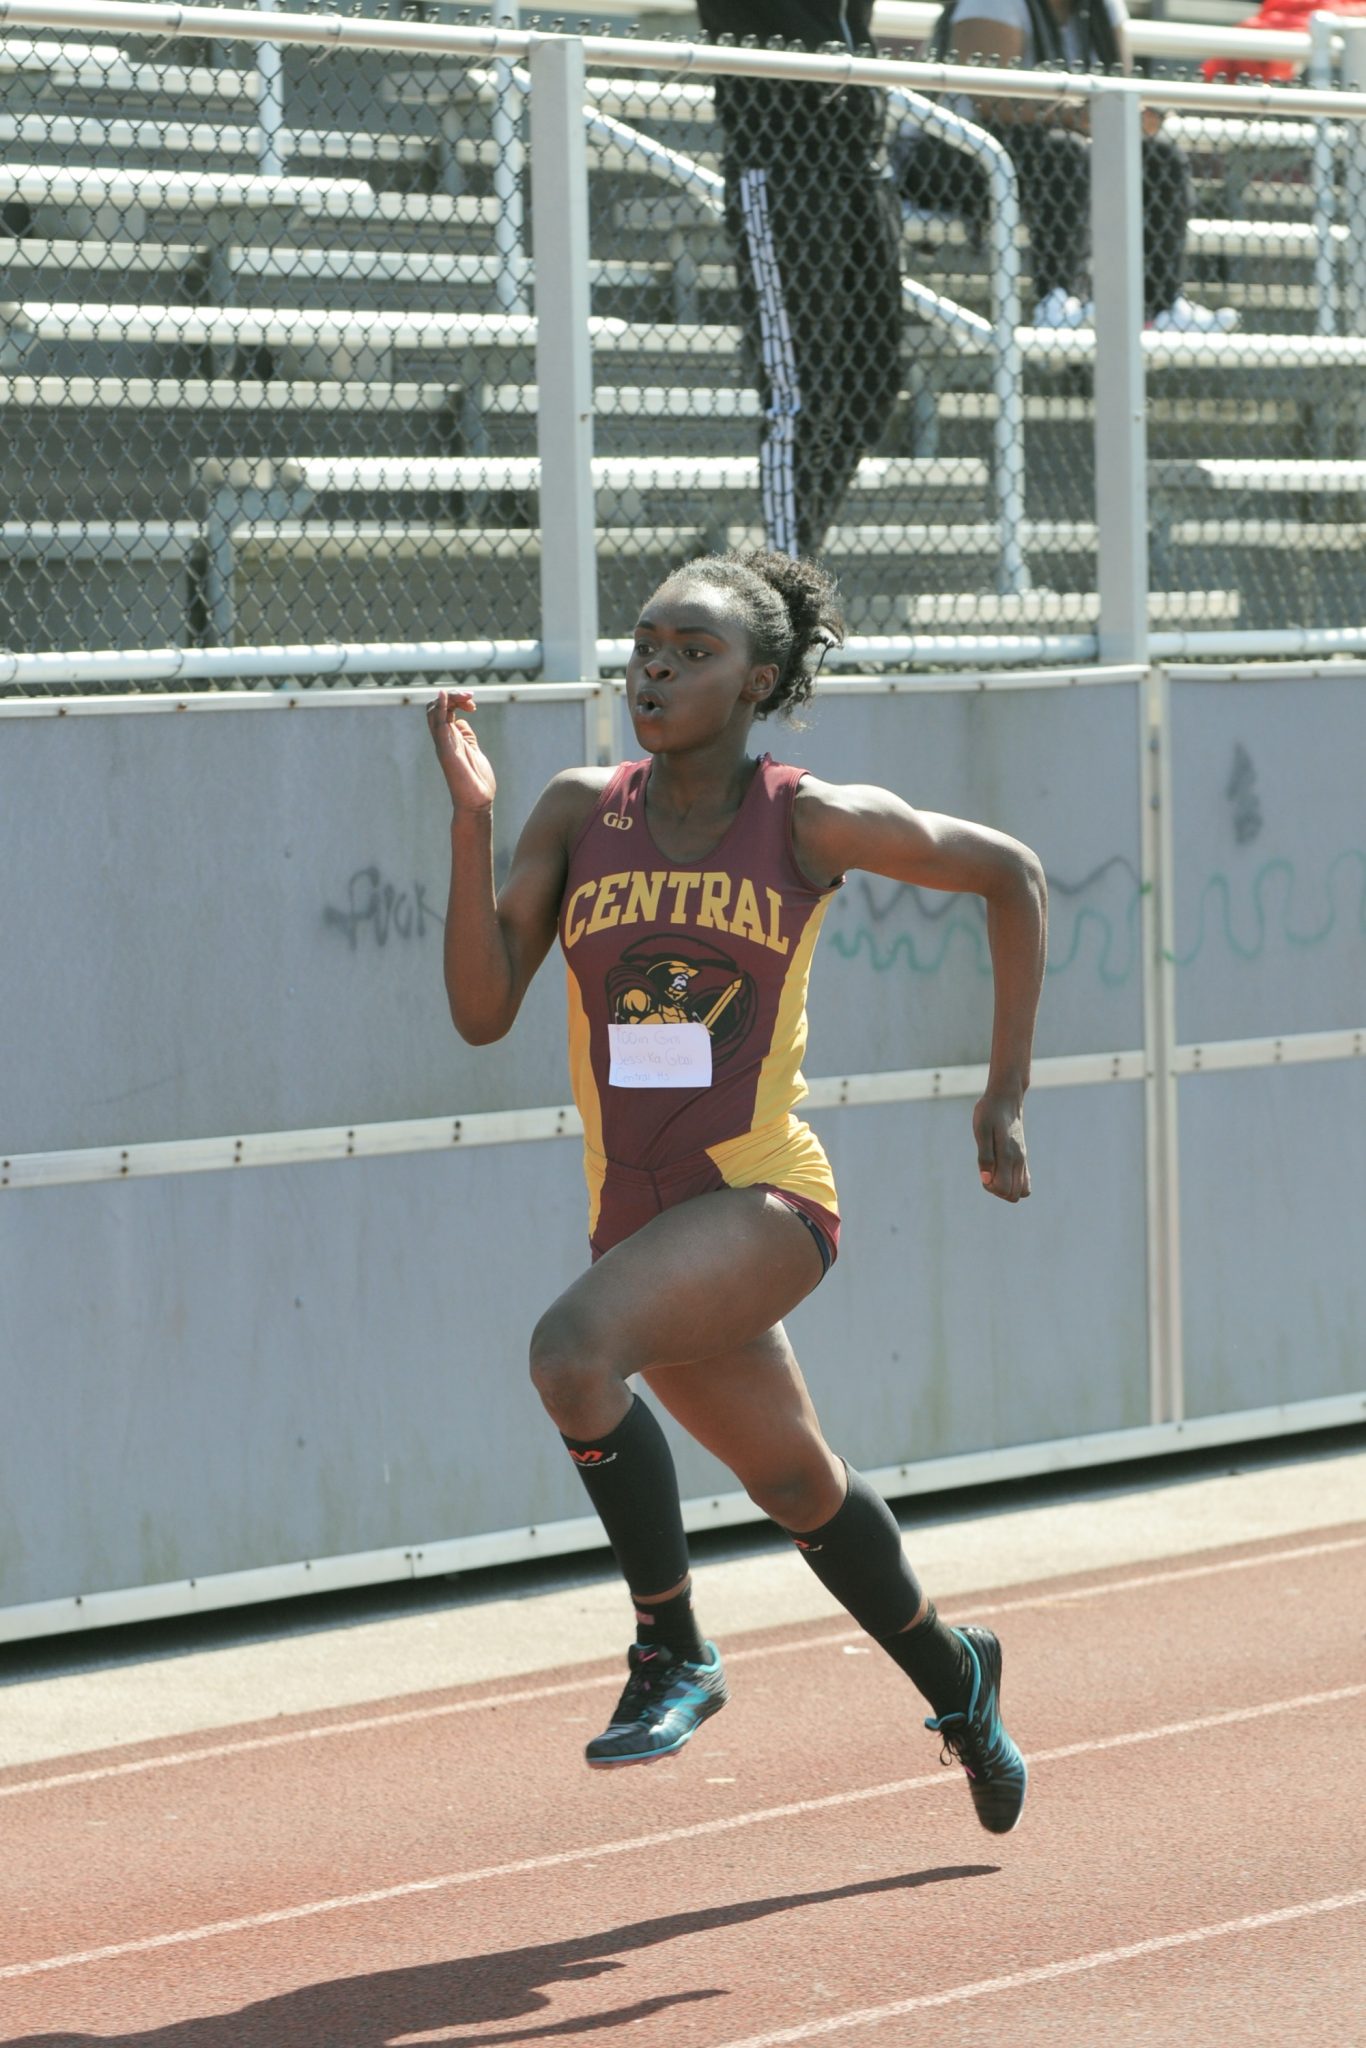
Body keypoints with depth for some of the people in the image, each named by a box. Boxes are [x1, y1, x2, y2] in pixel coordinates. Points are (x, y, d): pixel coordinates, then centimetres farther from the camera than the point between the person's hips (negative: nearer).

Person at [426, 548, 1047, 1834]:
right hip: (641, 1223, 5)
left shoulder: (813, 823, -7)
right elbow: (482, 1012, -6)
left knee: (572, 1349, -31)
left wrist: (1005, 1095, 5)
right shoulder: (578, 814, 1)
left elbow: (1009, 874, 6)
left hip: (765, 1200, -5)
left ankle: (675, 1653, -14)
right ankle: (955, 1680, 48)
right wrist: (470, 819, -16)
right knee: (796, 1486, 22)